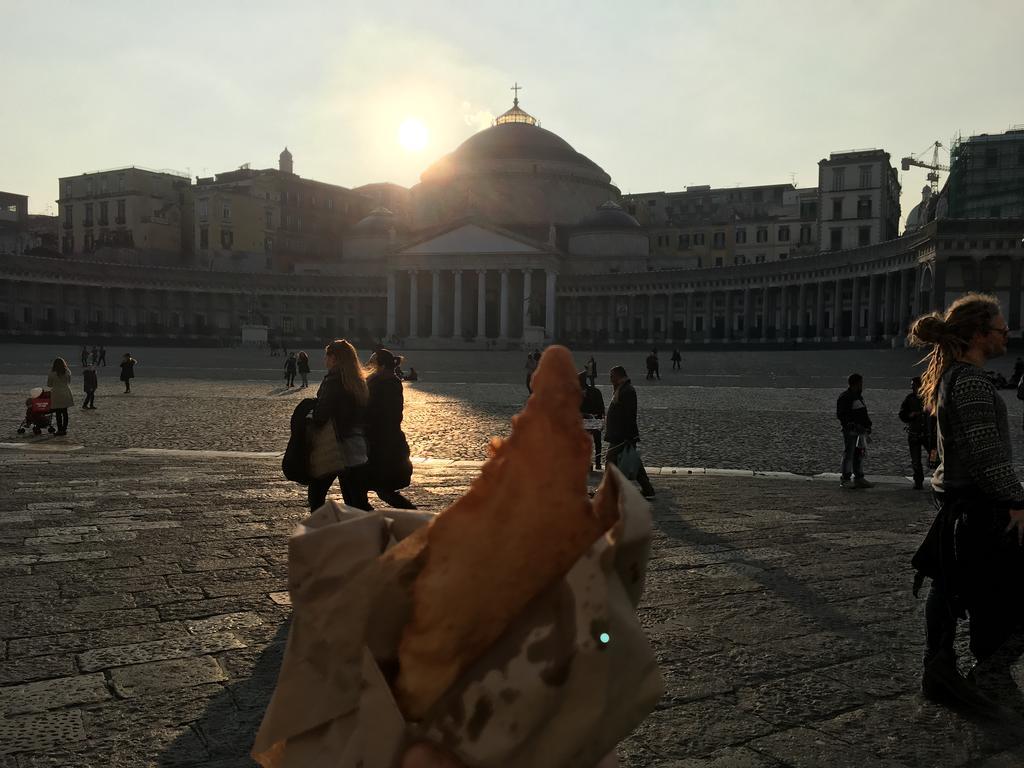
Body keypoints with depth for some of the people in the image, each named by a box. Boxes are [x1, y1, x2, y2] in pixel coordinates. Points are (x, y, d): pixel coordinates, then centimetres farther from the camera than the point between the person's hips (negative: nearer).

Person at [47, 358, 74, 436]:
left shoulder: (52, 374, -11)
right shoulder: (67, 372, 0)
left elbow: (49, 385, 0)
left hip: (57, 395, -4)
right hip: (66, 394, 4)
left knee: (58, 413, 1)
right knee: (65, 412, 10)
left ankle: (60, 430, 0)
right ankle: (64, 429, 13)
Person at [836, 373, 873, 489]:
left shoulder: (859, 396, 19)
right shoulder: (844, 398, -10)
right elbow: (841, 415, -16)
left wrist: (867, 425, 12)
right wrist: (854, 425, -22)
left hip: (860, 430, 9)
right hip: (850, 431, -9)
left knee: (859, 454, 11)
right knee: (848, 454, -6)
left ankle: (859, 479, 16)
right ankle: (845, 479, -2)